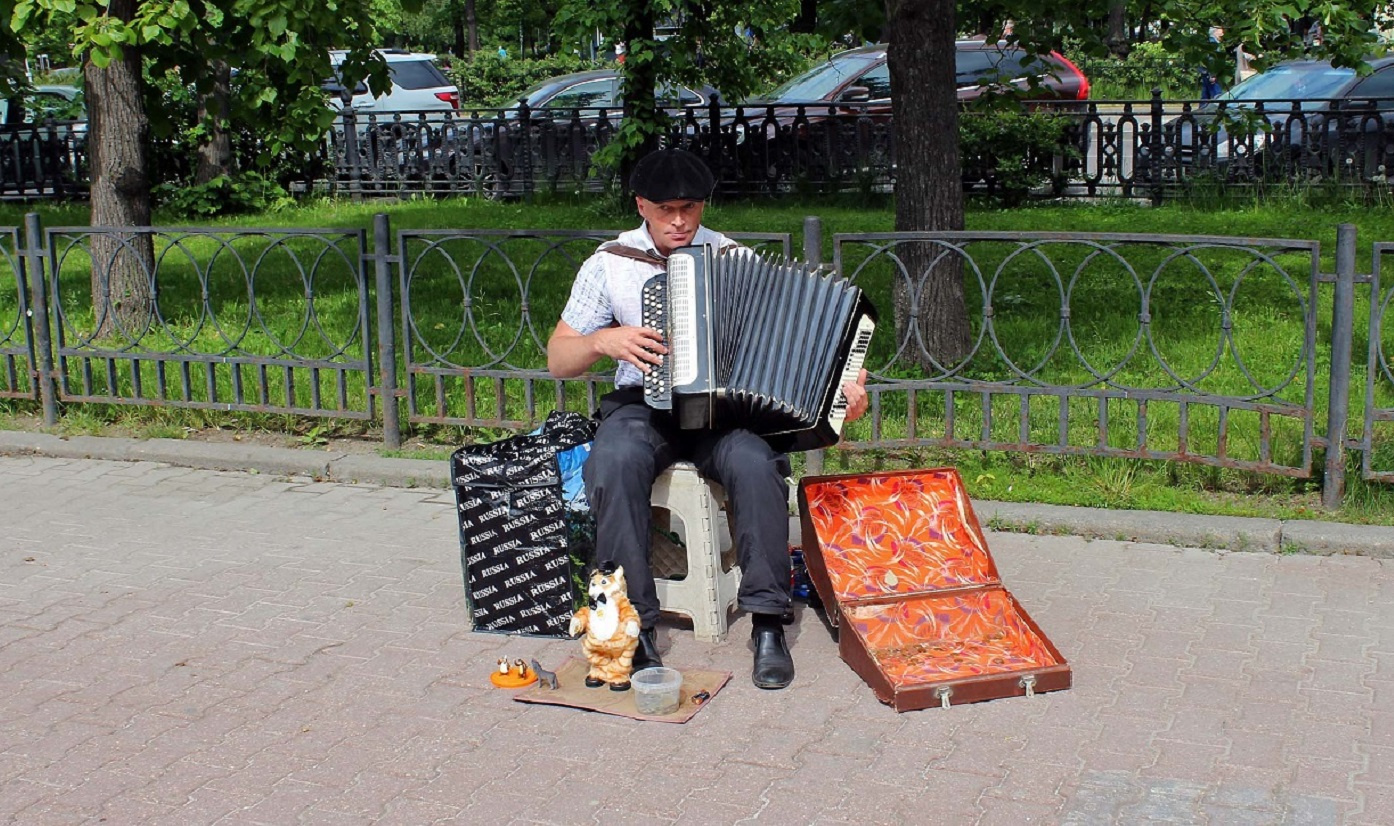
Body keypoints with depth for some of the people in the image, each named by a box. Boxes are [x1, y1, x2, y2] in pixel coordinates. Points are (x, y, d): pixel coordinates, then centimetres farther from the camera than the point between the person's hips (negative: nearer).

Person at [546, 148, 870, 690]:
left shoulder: (734, 259, 6)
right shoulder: (609, 264, 5)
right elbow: (558, 360, 7)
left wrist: (841, 382, -14)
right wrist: (604, 342, -14)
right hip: (643, 406, 0)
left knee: (755, 460, -34)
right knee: (614, 461, -35)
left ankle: (767, 624, -24)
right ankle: (633, 625, -27)